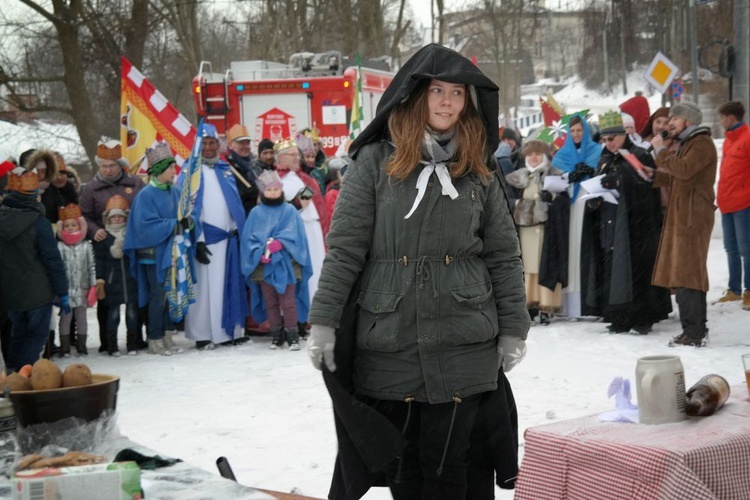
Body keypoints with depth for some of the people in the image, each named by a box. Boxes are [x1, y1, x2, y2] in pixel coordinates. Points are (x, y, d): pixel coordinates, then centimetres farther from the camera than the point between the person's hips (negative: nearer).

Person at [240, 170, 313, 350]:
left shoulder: (289, 211, 5)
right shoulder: (256, 213, 8)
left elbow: (294, 234, -4)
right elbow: (248, 238, 2)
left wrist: (279, 243, -21)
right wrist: (260, 252, -14)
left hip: (285, 264, -2)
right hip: (263, 265, 2)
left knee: (288, 301, -6)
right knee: (270, 303, 7)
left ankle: (293, 336, -2)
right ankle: (277, 335, 15)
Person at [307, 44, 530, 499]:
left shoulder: (479, 171, 7)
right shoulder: (376, 162, 0)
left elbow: (505, 256, 10)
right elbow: (345, 249, -1)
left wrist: (513, 329, 6)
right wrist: (323, 322, -5)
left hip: (463, 346, 1)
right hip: (387, 344, -1)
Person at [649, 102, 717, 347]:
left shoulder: (702, 144, -10)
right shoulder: (687, 143, 24)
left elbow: (684, 170, -27)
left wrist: (661, 151, -18)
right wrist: (654, 175, 12)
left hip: (693, 217, -11)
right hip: (682, 216, 11)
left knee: (686, 274, -13)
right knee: (686, 273, 12)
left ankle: (694, 332, -13)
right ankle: (696, 329, 17)